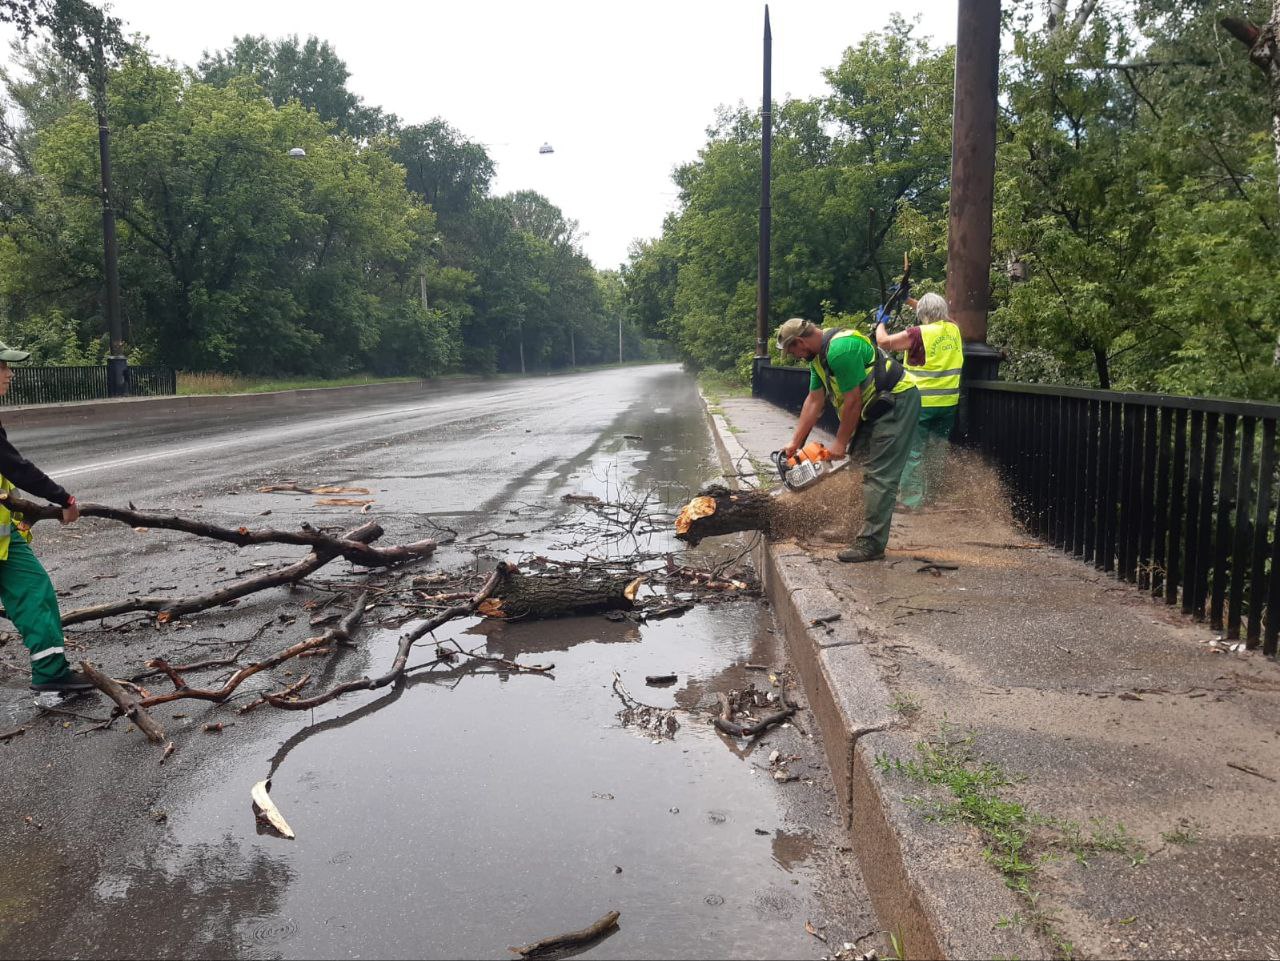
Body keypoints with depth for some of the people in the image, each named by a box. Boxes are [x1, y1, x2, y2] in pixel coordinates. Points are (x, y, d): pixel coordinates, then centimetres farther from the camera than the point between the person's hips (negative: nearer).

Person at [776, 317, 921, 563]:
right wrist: (795, 444, 6)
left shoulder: (841, 349, -25)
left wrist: (841, 443, -11)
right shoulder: (819, 355, 7)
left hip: (898, 403, -11)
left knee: (880, 476, -12)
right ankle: (871, 538, 15)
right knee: (872, 475, 11)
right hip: (878, 408, 11)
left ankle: (872, 544, -10)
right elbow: (814, 401, 9)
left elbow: (852, 402, -21)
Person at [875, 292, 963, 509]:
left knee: (913, 452, 0)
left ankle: (911, 499, -1)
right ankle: (932, 495, 26)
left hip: (922, 402, -6)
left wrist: (881, 322, 11)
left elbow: (883, 341, -9)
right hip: (948, 402, 6)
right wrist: (908, 300, 29)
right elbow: (939, 315, 25)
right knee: (937, 450, 17)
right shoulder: (953, 329, 3)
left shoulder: (919, 333, -15)